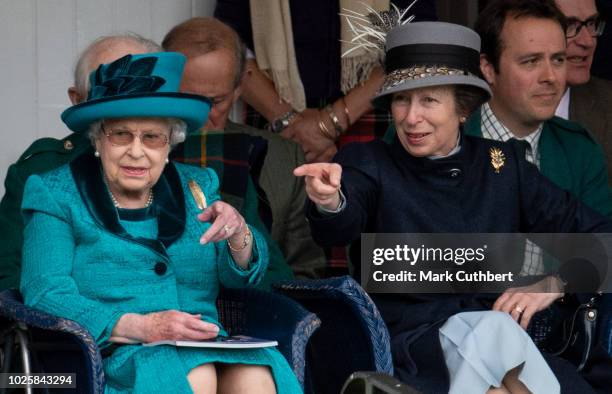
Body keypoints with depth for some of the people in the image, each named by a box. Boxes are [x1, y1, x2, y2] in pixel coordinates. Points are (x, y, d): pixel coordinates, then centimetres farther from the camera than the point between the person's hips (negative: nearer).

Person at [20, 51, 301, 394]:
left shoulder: (197, 187, 18)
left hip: (206, 352, 4)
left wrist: (237, 233, -14)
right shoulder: (56, 195, 6)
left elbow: (243, 276, 10)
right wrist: (139, 327, -19)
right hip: (112, 357, -3)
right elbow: (44, 295, -6)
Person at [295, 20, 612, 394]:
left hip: (506, 345, 2)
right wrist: (329, 203, -40)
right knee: (490, 329, -33)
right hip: (410, 344, -2)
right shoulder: (369, 163, 5)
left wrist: (553, 283, -6)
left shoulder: (503, 163, 11)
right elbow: (341, 227, -17)